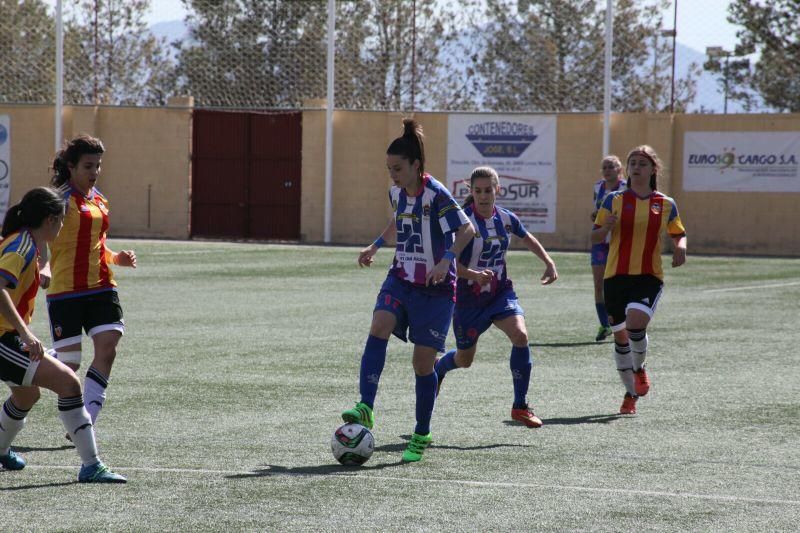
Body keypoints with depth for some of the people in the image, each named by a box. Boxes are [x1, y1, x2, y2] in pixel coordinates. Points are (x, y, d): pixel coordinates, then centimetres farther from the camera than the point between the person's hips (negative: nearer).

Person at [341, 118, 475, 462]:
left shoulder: (435, 194, -16)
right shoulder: (397, 193, 5)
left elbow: (467, 230, -20)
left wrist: (447, 259, -34)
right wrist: (376, 245, 22)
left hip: (435, 288, -5)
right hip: (401, 279, 5)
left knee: (423, 362, -1)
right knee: (378, 328, -23)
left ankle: (422, 435, 15)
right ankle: (365, 409, -32)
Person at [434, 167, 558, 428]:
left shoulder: (506, 218, -2)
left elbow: (527, 239, 19)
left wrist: (549, 263, 10)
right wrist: (475, 275, -37)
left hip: (500, 291, 3)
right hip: (468, 296, -3)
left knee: (520, 336, -23)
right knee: (464, 360, 12)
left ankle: (520, 406, -13)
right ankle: (437, 368, 51)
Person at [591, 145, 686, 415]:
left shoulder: (666, 205, 5)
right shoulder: (614, 200, 3)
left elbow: (679, 233, 19)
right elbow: (595, 237, 3)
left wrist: (680, 247, -4)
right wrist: (605, 228, -19)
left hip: (649, 276, -1)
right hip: (616, 276, 1)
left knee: (636, 322, -25)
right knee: (620, 335, 5)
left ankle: (639, 369, 5)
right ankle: (631, 393, 22)